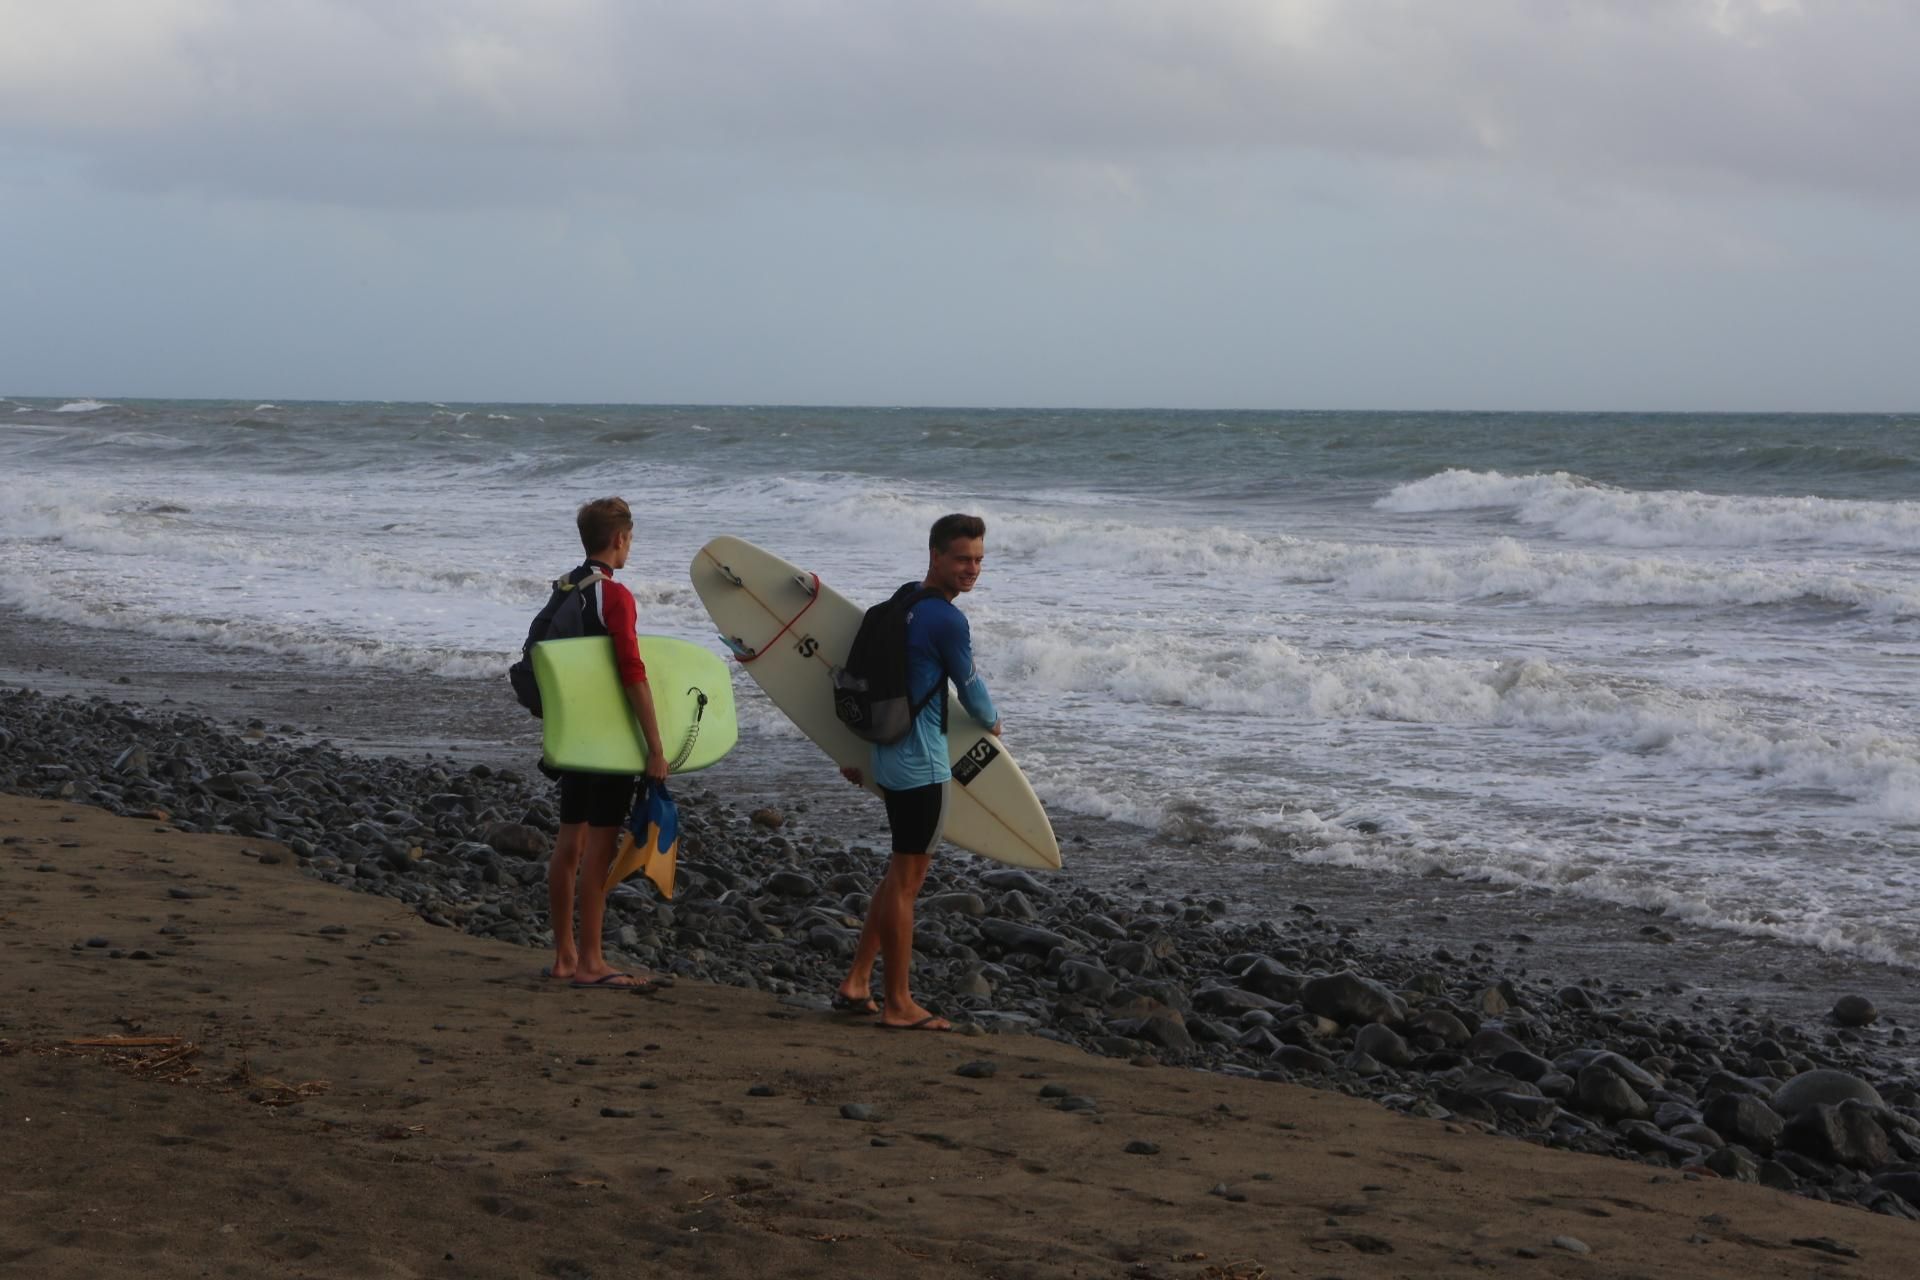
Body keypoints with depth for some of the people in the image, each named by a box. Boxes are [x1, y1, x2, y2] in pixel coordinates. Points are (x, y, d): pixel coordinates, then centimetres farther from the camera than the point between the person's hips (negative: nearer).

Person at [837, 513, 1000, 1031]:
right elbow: (970, 688, -7)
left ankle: (856, 984, 21)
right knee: (907, 879, -3)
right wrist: (992, 722, 15)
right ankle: (898, 1003, 4)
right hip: (922, 765, -10)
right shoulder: (947, 620, -18)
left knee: (900, 875, 18)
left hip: (892, 756, 10)